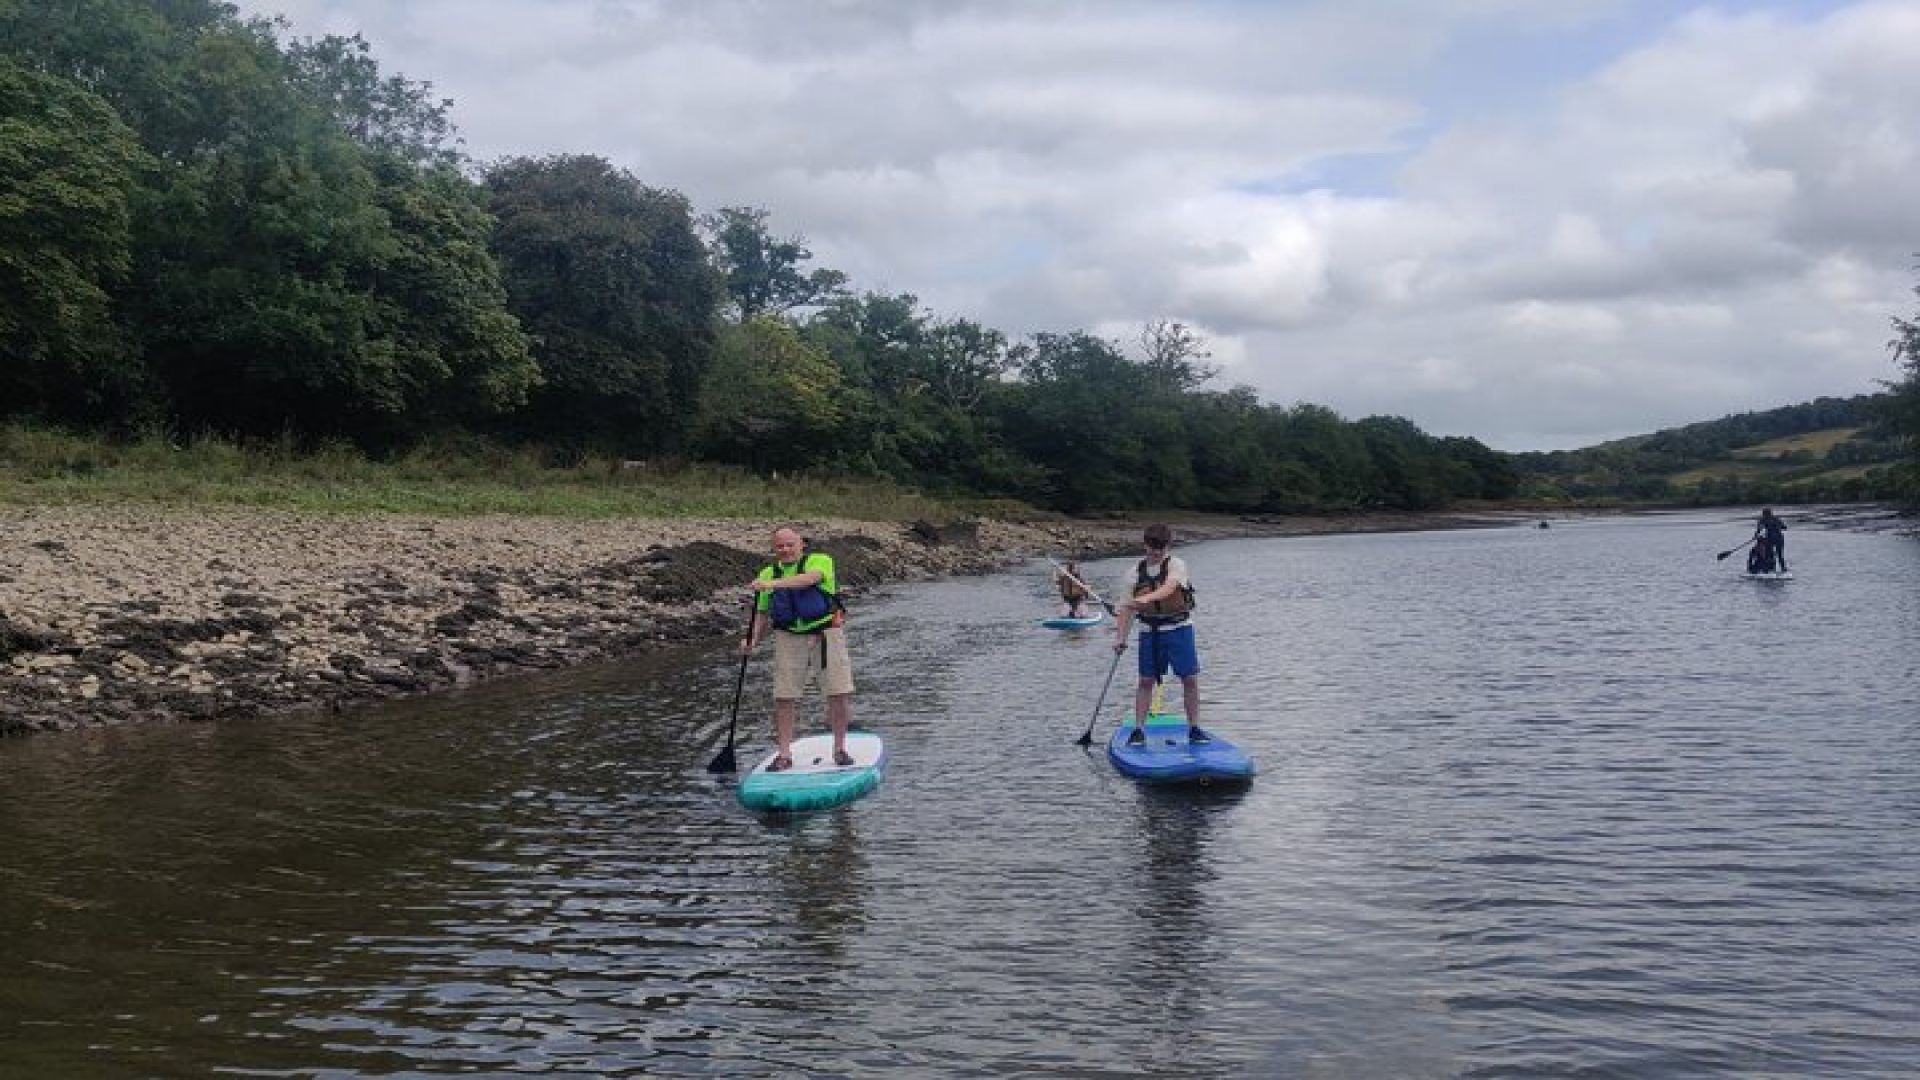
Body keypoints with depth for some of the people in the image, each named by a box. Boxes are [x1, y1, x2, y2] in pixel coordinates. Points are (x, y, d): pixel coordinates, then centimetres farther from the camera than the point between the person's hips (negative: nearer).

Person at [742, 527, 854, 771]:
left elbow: (809, 579, -23)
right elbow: (762, 613, 17)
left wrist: (774, 584, -34)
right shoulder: (768, 573, 14)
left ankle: (840, 749, 11)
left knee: (839, 694, -4)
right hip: (788, 638, 3)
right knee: (784, 697, -3)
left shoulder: (820, 560, -1)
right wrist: (754, 639, -1)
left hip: (826, 634, -3)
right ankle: (784, 755, 6)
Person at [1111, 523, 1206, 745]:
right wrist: (1121, 636, -3)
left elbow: (1168, 588, -27)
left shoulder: (1176, 565, -7)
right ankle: (1138, 729, 7)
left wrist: (1146, 598, -45)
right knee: (1146, 681, 2)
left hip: (1179, 628, -2)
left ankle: (1193, 728, 12)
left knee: (1190, 679, -1)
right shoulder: (1136, 572, 3)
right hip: (1149, 631, 2)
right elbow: (1127, 606, 4)